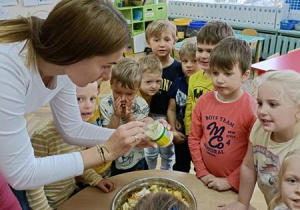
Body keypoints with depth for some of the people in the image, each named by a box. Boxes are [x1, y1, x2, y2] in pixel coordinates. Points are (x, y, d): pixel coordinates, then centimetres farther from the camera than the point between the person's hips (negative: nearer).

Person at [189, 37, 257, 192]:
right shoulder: (203, 101, -6)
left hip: (234, 185, -4)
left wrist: (230, 181, -13)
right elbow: (194, 138, 0)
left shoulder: (252, 109, -18)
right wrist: (202, 172, -4)